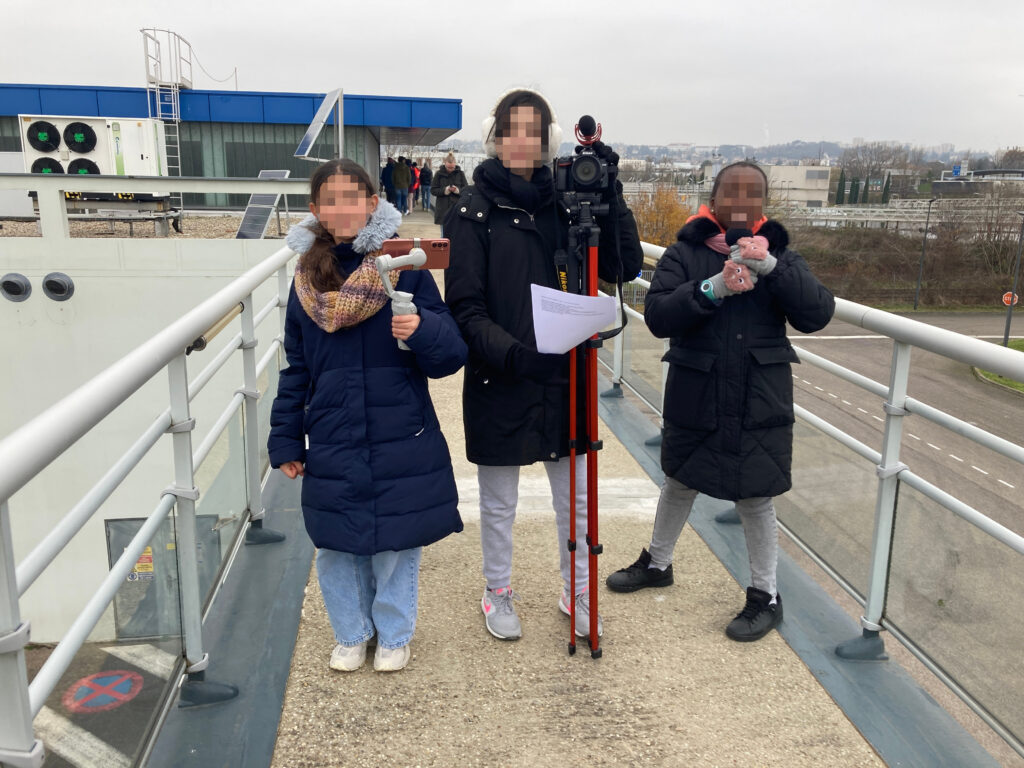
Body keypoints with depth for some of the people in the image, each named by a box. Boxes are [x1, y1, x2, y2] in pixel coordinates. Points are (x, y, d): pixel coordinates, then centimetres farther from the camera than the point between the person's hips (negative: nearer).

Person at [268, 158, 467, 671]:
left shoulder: (406, 268, -6)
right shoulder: (306, 280, 4)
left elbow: (451, 355, -8)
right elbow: (295, 372, 11)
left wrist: (422, 330, -29)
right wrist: (286, 442, 10)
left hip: (400, 445, -2)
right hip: (332, 448, 3)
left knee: (397, 543, 10)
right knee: (337, 547, 12)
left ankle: (393, 635, 34)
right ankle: (350, 634, 36)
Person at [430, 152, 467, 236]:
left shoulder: (460, 173, 2)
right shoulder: (439, 174, 0)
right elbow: (433, 190, 1)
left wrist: (458, 190, -17)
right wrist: (444, 190, -16)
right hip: (443, 210, 0)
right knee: (444, 235, 6)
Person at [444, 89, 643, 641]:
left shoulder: (566, 203, 3)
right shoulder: (472, 210, -6)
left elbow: (623, 267, -5)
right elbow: (464, 306, -11)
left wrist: (608, 193, -14)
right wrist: (510, 352, -27)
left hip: (564, 376, 3)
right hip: (498, 380, -3)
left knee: (576, 497, 15)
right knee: (498, 501, 14)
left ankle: (576, 591, 37)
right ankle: (497, 594, 36)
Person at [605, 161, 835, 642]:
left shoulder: (780, 256, 2)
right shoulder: (685, 253, -3)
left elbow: (817, 315, -11)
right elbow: (657, 317, -16)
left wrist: (771, 266, -23)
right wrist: (714, 288, -29)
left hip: (759, 404, 0)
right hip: (694, 398, 1)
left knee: (755, 499, 8)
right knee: (680, 484, 20)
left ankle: (766, 595, 28)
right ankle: (657, 562, 43)